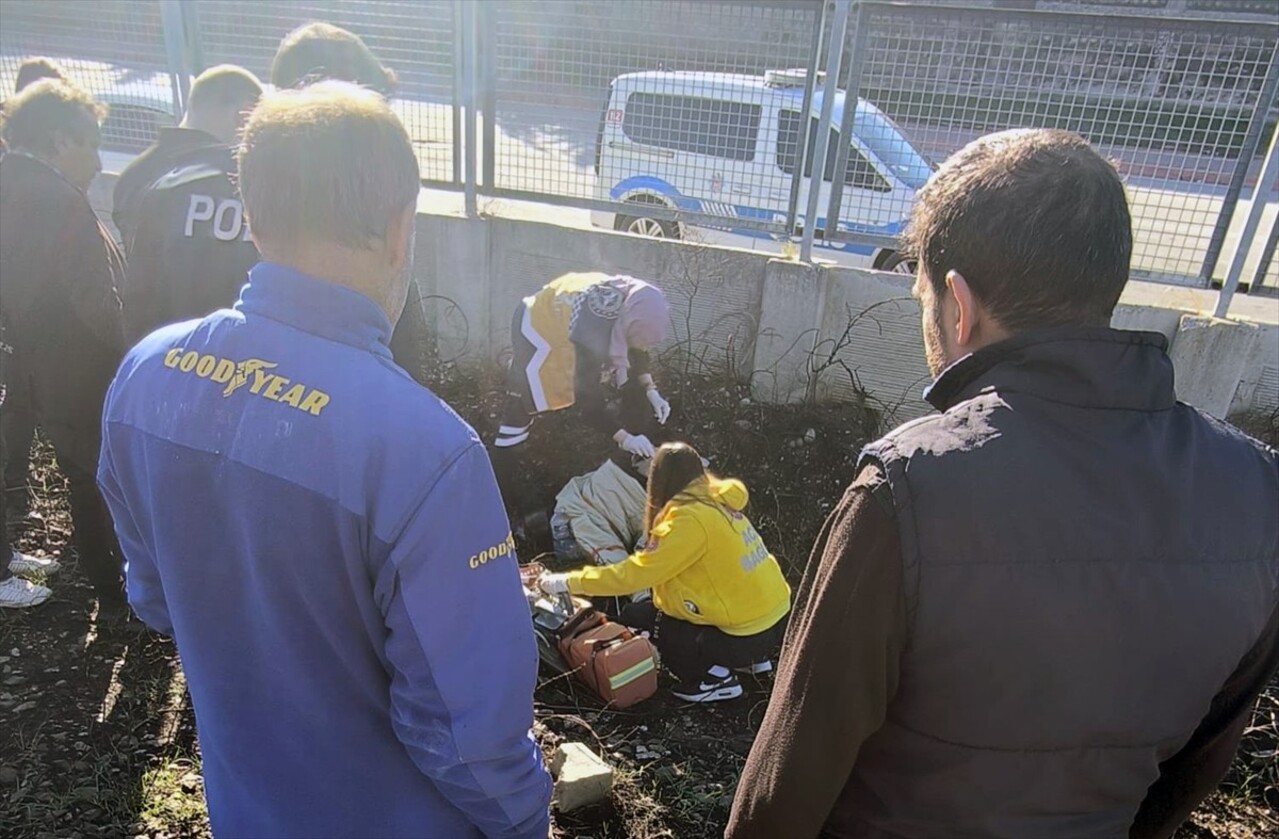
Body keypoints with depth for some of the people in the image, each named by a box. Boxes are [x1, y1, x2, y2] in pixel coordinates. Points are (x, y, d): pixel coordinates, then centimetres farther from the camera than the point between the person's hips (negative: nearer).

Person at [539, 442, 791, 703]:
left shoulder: (690, 518, -19)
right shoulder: (716, 501, 6)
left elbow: (637, 573, -18)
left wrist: (568, 582, -10)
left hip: (749, 634, -8)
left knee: (635, 617, 0)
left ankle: (715, 678, 0)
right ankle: (752, 660, 22)